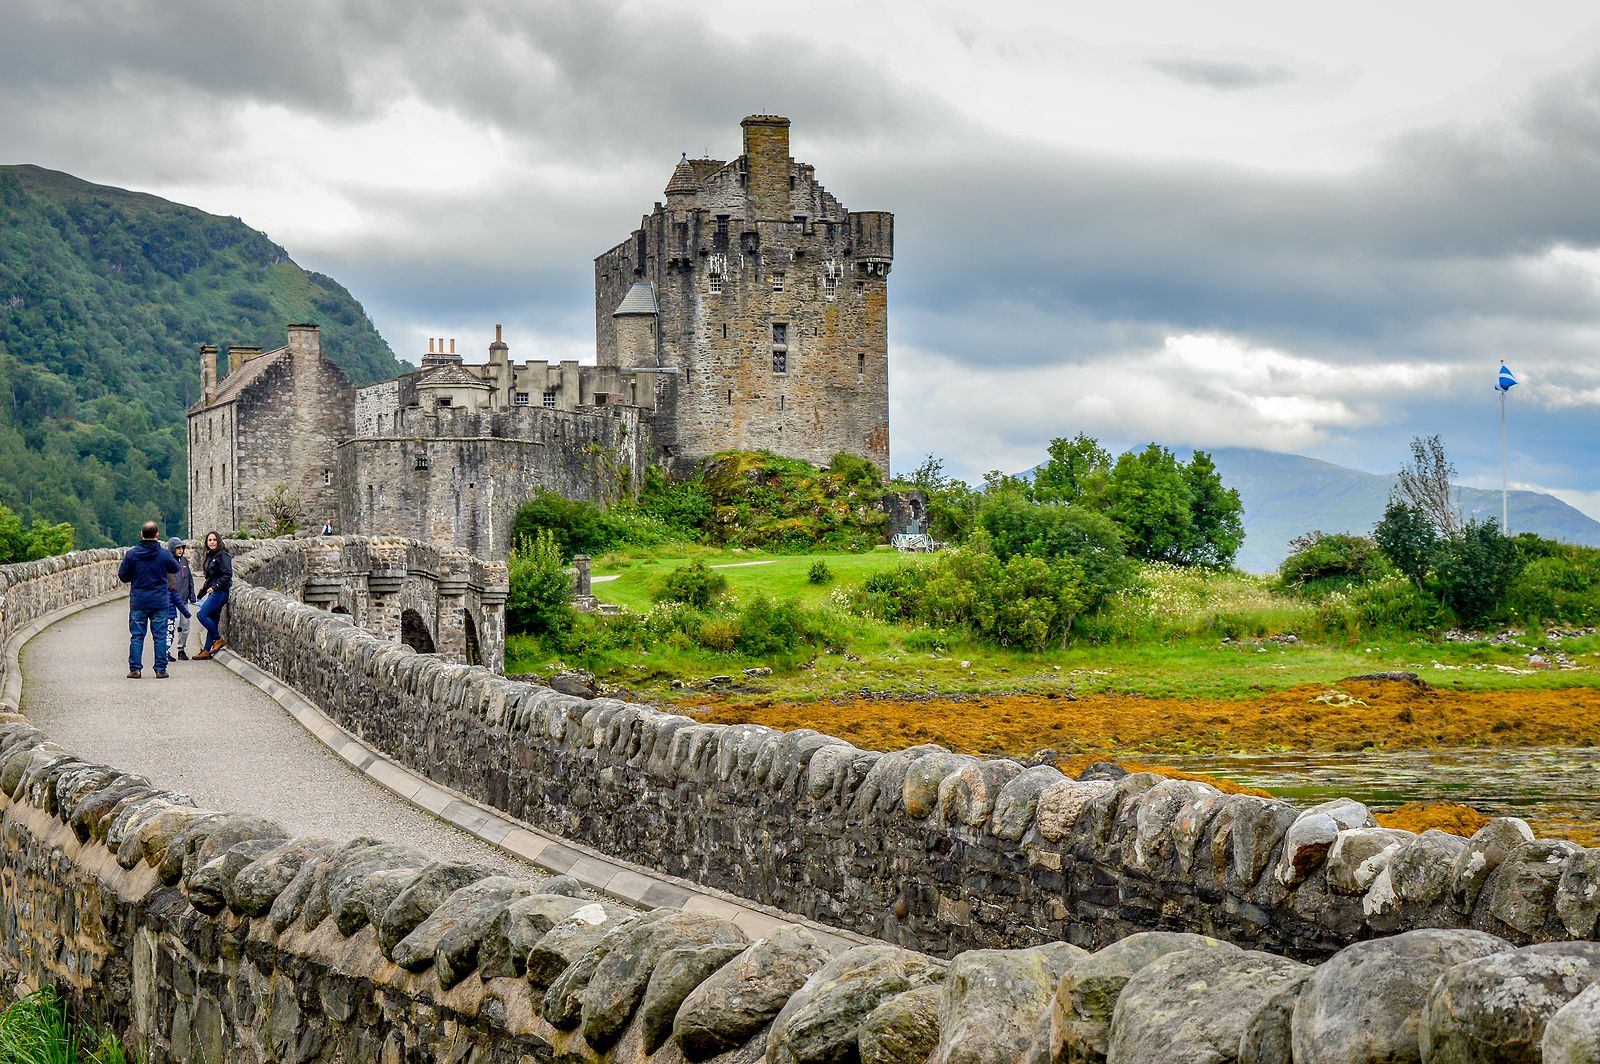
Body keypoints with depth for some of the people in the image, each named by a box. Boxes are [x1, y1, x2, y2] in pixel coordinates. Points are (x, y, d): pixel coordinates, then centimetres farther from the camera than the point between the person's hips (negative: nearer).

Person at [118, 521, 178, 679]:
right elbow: (175, 569, 12)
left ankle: (135, 668, 3)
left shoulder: (131, 554, -5)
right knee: (160, 636, 4)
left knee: (137, 636, 6)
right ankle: (160, 669, 4)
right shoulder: (164, 554, -6)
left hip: (138, 601, 1)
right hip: (159, 602, -1)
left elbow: (122, 576, 2)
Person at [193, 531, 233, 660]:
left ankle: (218, 639, -7)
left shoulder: (222, 555, -10)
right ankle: (206, 651, 7)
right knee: (212, 621, 7)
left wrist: (215, 586, -21)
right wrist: (203, 590, 22)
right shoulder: (210, 556, 17)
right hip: (213, 592, 9)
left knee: (201, 614, -16)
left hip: (220, 592, -9)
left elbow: (227, 574, -18)